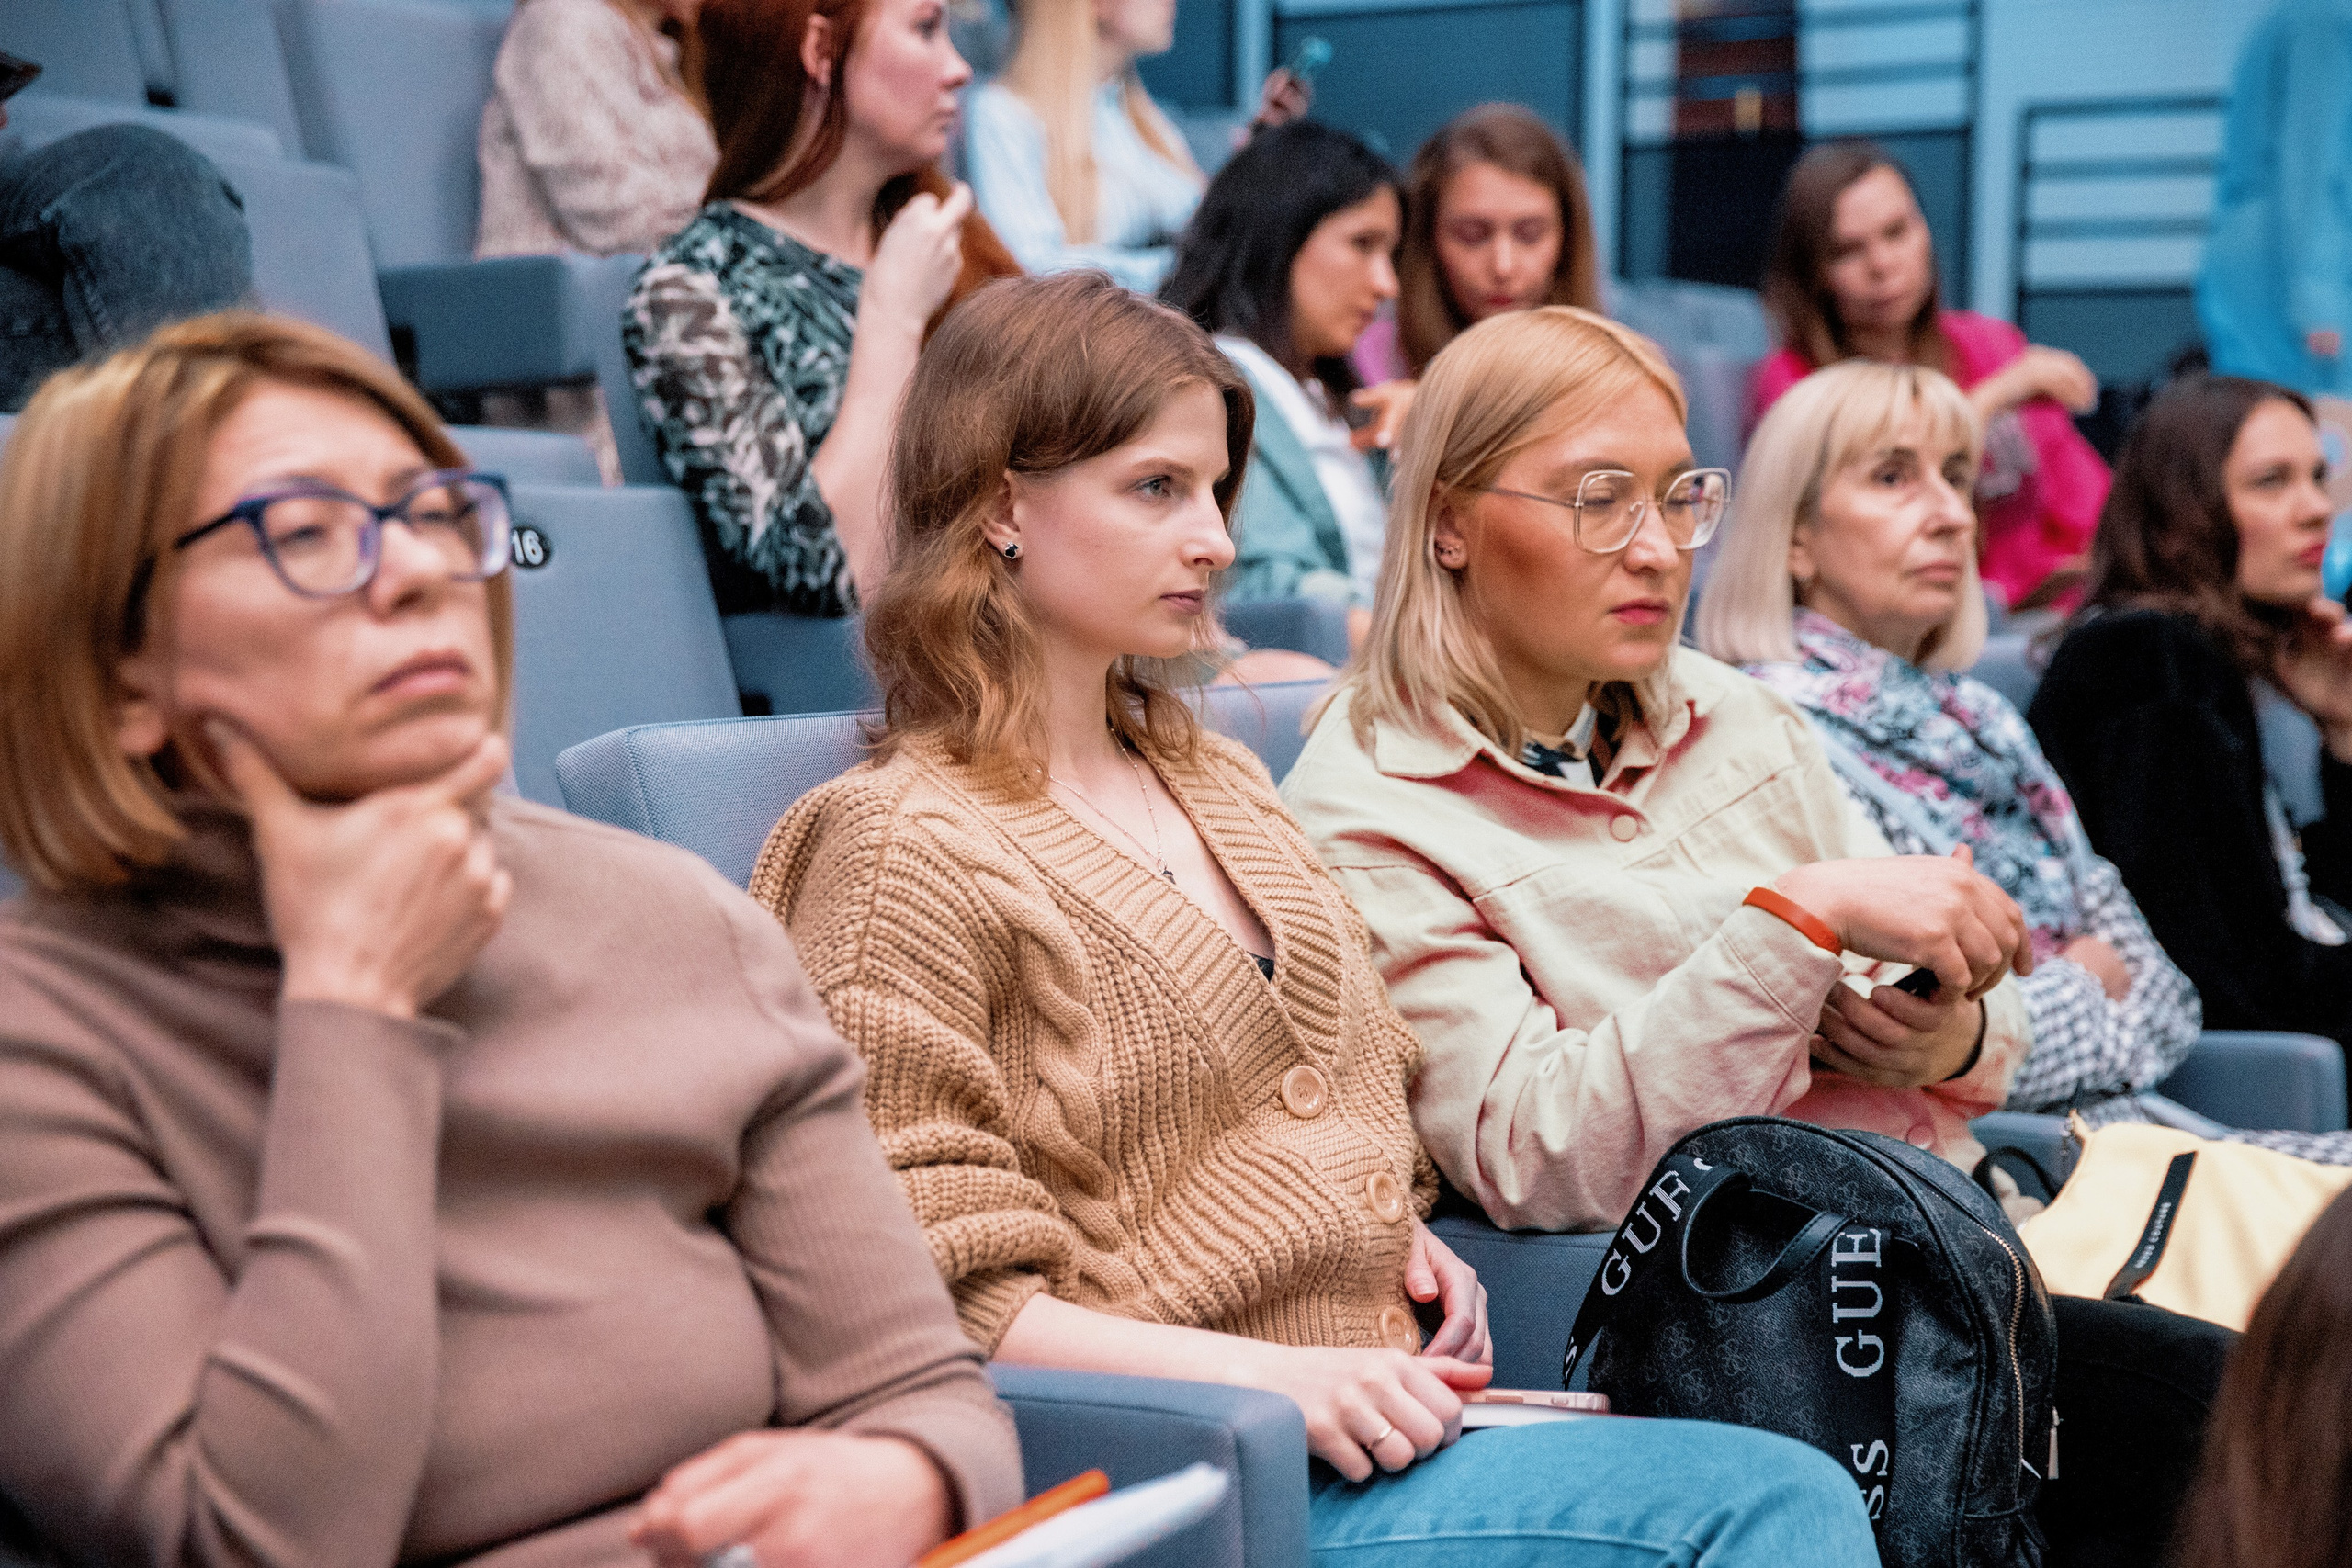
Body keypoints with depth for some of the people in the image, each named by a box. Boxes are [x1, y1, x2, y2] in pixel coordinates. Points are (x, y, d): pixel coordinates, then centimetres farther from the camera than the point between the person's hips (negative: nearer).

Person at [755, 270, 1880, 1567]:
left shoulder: (1218, 782, 21)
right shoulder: (905, 848, -5)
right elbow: (931, 1301, -12)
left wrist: (1401, 1234, 9)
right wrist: (1268, 1376, -20)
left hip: (1380, 1403, 8)